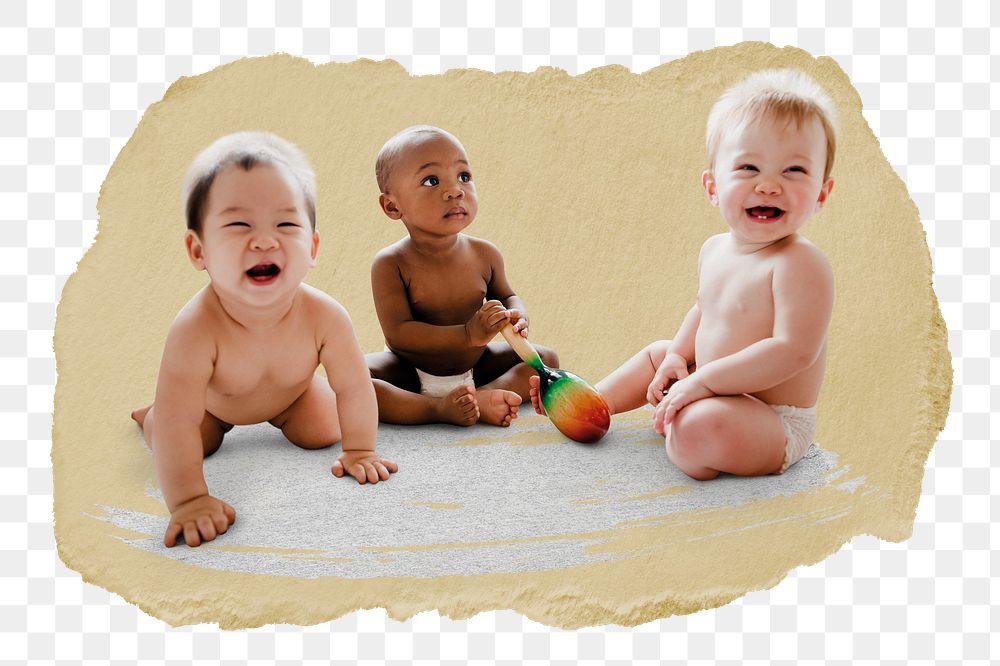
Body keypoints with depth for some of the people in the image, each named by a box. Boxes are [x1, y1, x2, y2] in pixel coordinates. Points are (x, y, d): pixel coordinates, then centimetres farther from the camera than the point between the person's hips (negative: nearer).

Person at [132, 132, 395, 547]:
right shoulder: (195, 330, -48)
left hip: (292, 391, 2)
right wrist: (188, 501, -49)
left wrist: (358, 451, -19)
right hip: (211, 400, -2)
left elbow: (353, 387, -26)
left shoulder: (326, 317, -40)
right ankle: (146, 413, 34)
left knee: (324, 435, 4)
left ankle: (277, 417, 36)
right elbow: (177, 423, -47)